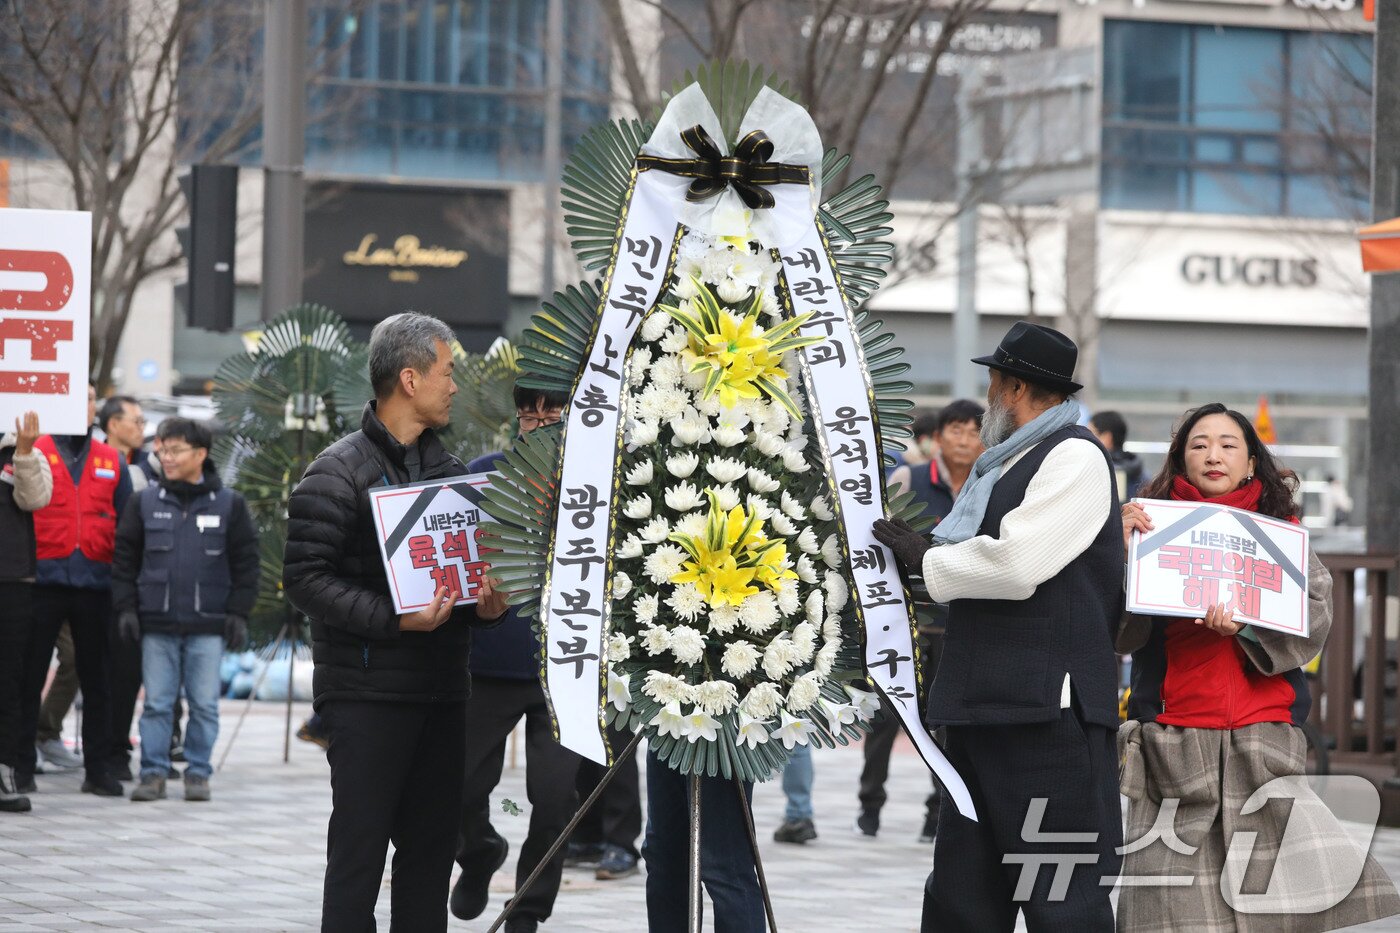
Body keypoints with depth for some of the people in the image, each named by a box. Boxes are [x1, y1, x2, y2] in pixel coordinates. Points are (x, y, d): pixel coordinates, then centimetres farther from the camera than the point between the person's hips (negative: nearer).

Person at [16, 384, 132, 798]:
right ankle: (22, 764, 7)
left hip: (95, 582, 3)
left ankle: (98, 768, 12)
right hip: (44, 580, -3)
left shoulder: (111, 462, 11)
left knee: (96, 681, 7)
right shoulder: (33, 453, 1)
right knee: (29, 677, 1)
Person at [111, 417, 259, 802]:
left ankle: (198, 773, 11)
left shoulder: (229, 504, 3)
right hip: (157, 623, 1)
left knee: (205, 704, 2)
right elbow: (125, 559, 8)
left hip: (208, 625, -1)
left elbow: (245, 563, 5)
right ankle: (153, 773, 7)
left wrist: (238, 614, -1)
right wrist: (125, 608, 0)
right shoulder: (144, 503, 6)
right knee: (157, 702, 2)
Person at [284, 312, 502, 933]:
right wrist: (393, 619, -23)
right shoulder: (339, 472, -8)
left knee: (431, 847, 9)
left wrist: (485, 600, 2)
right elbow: (305, 578, -14)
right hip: (366, 692, -7)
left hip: (441, 693, 7)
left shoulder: (448, 469, 15)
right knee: (359, 847, -5)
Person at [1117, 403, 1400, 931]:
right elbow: (1121, 633, 0)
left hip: (1265, 727, 1)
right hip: (1176, 745, -1)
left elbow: (1314, 617, 0)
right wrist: (1123, 553, -15)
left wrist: (1245, 623, -18)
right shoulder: (1155, 526, 10)